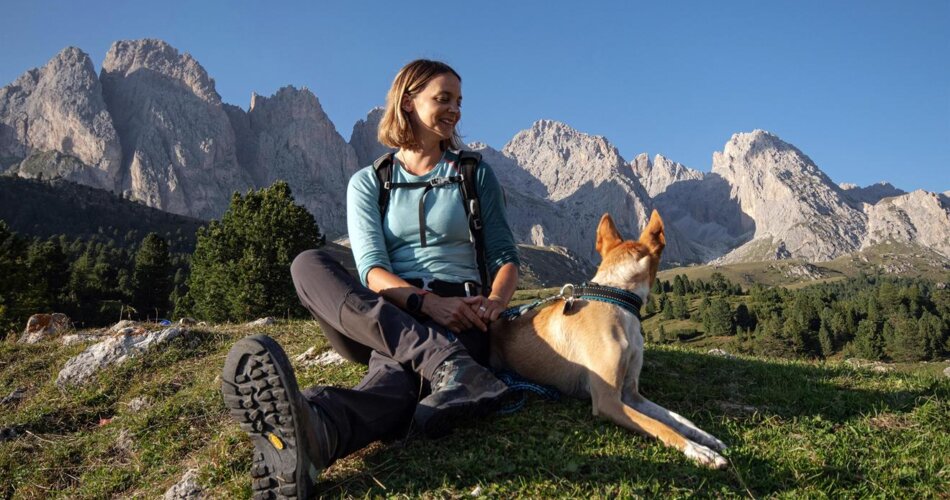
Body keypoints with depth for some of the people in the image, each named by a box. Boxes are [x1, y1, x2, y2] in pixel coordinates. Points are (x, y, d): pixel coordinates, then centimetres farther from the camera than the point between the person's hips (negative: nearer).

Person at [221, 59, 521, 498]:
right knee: (307, 264, -28)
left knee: (397, 375, -36)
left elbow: (505, 256, 9)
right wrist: (426, 301, -23)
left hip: (459, 317, -1)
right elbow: (371, 268, -3)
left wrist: (495, 302, -15)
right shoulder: (367, 183, 11)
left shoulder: (476, 175, 14)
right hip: (389, 315, 2)